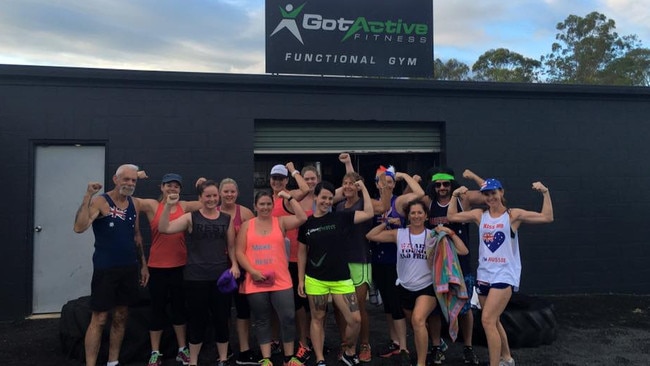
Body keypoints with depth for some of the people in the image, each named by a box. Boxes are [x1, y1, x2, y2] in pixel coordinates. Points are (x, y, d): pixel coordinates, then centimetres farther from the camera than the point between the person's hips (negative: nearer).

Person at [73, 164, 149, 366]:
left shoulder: (134, 204, 7)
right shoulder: (100, 201, -11)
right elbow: (79, 227, -26)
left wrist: (143, 264, 15)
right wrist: (87, 196, -29)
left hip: (129, 268, 6)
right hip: (106, 269, -6)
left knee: (121, 317, 14)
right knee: (99, 319, -1)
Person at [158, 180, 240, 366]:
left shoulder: (227, 219, 7)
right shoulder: (191, 217, -2)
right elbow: (163, 229, -12)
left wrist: (234, 265, -2)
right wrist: (168, 206, -22)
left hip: (221, 276, 2)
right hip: (196, 277, -2)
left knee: (222, 319, 10)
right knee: (197, 319, 6)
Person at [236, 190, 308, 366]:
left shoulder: (281, 222, 5)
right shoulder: (247, 225, 5)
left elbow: (302, 218, -9)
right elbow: (240, 252, 2)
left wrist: (289, 197, -5)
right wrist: (252, 271, -10)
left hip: (281, 281, 0)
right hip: (256, 283, 0)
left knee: (288, 318, -1)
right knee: (262, 321, 11)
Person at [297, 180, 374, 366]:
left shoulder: (340, 217, -1)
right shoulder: (307, 223, 1)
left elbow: (368, 213, -5)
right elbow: (302, 252, 7)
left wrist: (363, 188, -1)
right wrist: (301, 279, 5)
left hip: (341, 278, 0)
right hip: (315, 279, 0)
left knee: (355, 319, -4)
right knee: (317, 319, 9)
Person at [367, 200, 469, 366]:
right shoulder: (398, 234, -2)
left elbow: (463, 251, -9)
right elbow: (370, 236, 0)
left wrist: (450, 232, -16)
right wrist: (386, 222, -1)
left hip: (427, 287, -3)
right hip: (405, 288, 3)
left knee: (418, 320, -27)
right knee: (416, 326, 21)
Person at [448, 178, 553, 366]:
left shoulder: (514, 215, -5)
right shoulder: (479, 215, 6)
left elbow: (547, 217, -9)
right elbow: (452, 216, 8)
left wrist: (545, 193, -15)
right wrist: (455, 195, 0)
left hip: (505, 275, -6)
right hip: (484, 275, 6)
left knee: (487, 320, -14)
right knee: (493, 321, 18)